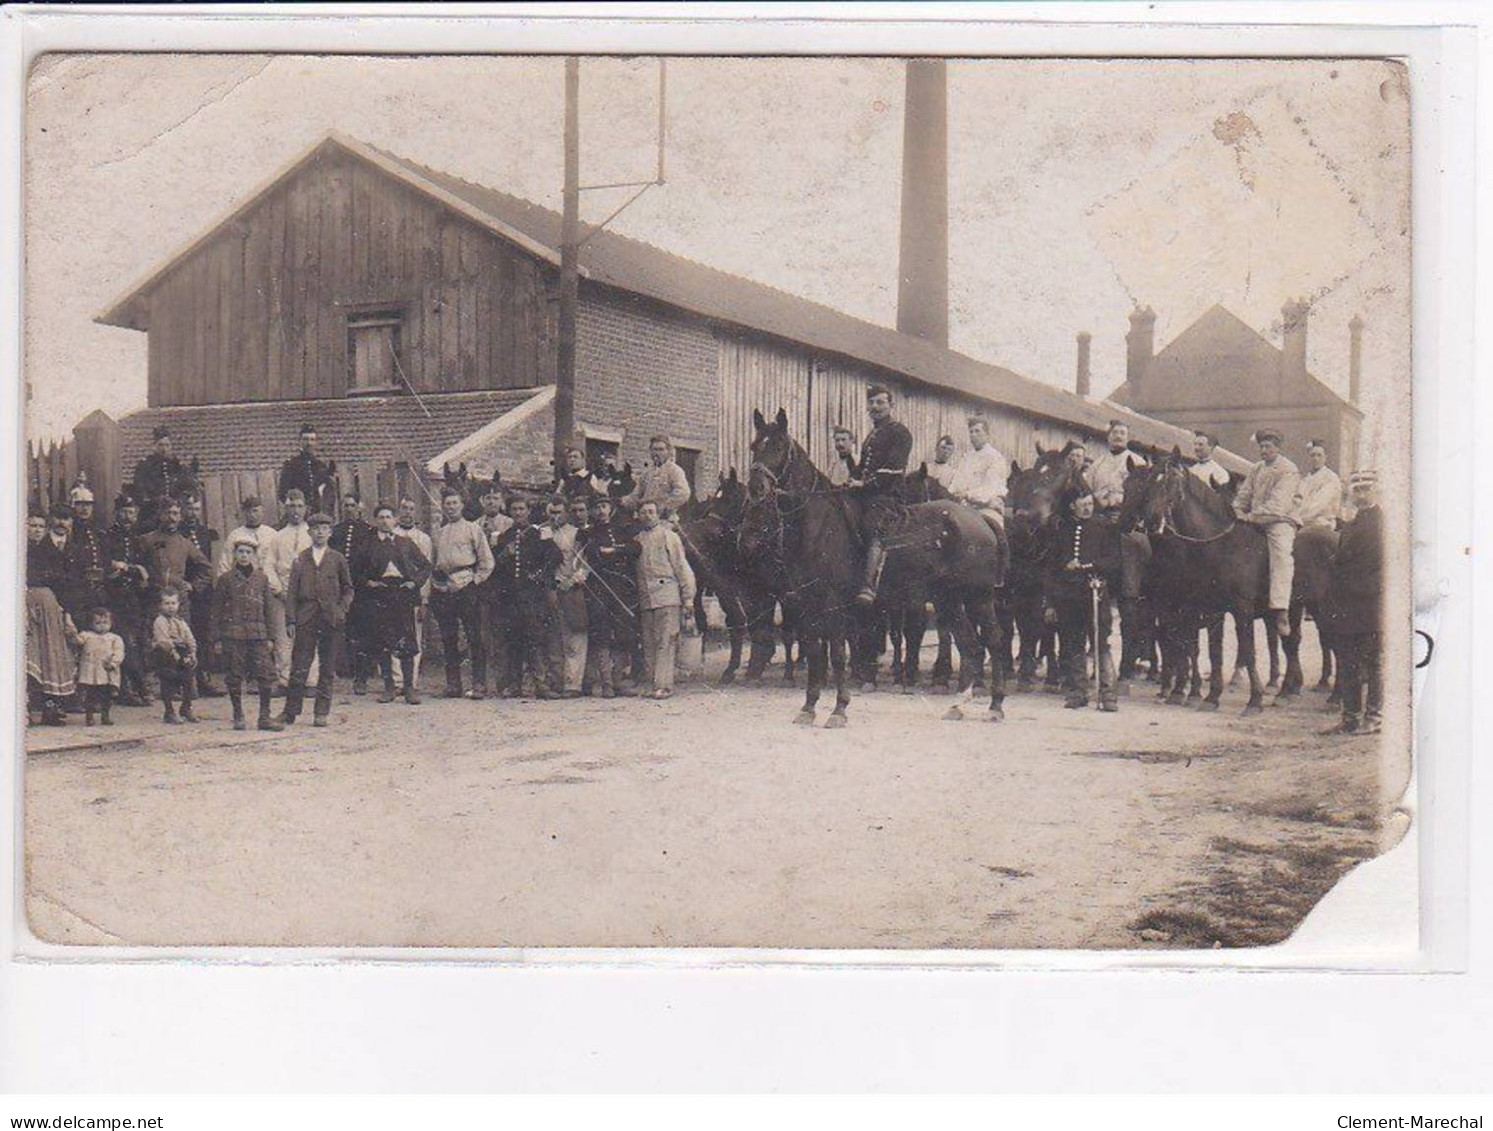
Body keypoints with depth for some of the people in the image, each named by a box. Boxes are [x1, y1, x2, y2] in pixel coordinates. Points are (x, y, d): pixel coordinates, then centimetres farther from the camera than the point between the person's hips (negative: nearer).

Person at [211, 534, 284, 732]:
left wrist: (269, 636, 8)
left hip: (258, 635, 2)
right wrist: (217, 639, -1)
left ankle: (265, 717, 3)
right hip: (233, 635, -2)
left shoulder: (262, 579, 10)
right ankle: (238, 717, 13)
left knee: (266, 674, -5)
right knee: (235, 677, 2)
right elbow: (217, 612, 4)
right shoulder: (225, 580, 3)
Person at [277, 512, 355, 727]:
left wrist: (342, 611, -3)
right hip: (306, 618, 0)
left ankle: (322, 712, 10)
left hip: (330, 619, 0)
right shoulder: (301, 559, 8)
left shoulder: (338, 559, 8)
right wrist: (292, 618, -3)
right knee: (299, 667, -2)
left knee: (327, 667, 4)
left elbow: (348, 589, 12)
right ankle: (290, 711, 4)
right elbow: (292, 591, 5)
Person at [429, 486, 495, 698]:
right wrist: (433, 585, 11)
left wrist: (475, 581, -4)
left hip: (465, 586, -4)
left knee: (475, 637, -6)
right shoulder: (437, 533, 19)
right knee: (448, 639, 5)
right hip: (442, 589, 4)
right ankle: (452, 684, 11)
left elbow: (487, 562, 3)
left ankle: (479, 685, -5)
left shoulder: (473, 529, 7)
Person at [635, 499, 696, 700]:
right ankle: (651, 685, 8)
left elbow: (682, 567, 2)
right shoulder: (637, 540, 16)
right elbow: (634, 570, 17)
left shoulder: (668, 536, 5)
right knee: (649, 644, 4)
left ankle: (664, 685, -12)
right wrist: (635, 600, 10)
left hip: (667, 596, -4)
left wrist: (688, 597, -3)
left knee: (665, 642, -9)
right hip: (645, 598, 4)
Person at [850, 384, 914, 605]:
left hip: (887, 495, -10)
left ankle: (869, 586, -47)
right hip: (865, 494, 10)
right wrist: (853, 481, 9)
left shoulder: (899, 432, 2)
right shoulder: (872, 436, 28)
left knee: (874, 527, -32)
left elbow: (894, 469, -10)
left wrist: (865, 483, -16)